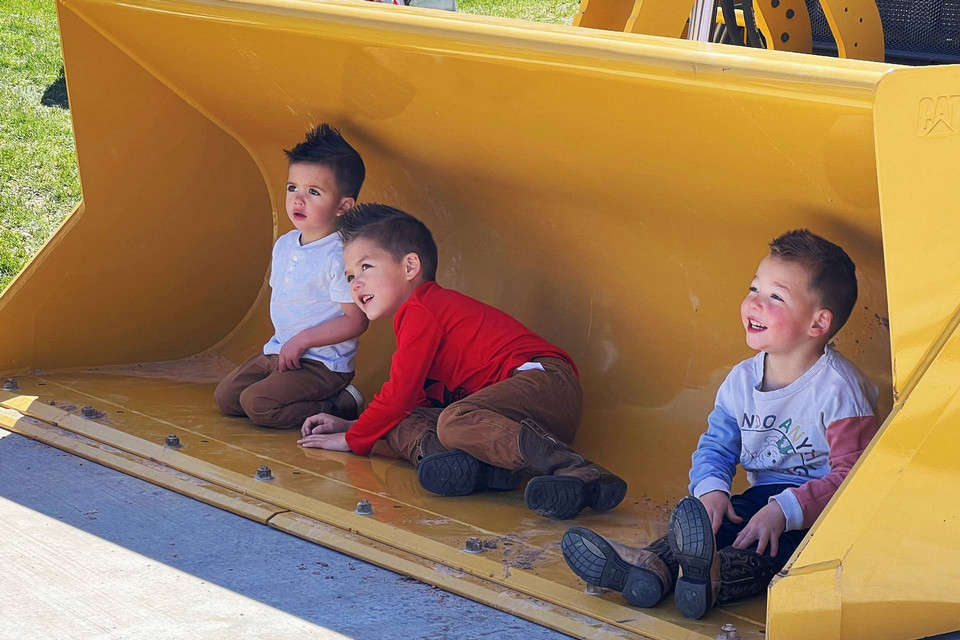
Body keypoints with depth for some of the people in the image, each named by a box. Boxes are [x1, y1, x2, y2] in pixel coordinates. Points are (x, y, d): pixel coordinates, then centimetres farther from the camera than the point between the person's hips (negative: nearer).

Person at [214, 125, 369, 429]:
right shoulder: (284, 245, 6)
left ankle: (341, 406, -8)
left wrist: (302, 340, -19)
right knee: (225, 396, 5)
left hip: (322, 364, -9)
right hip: (278, 351, 9)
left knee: (257, 403, -22)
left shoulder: (341, 256, -20)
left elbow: (355, 320, -20)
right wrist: (281, 342, 10)